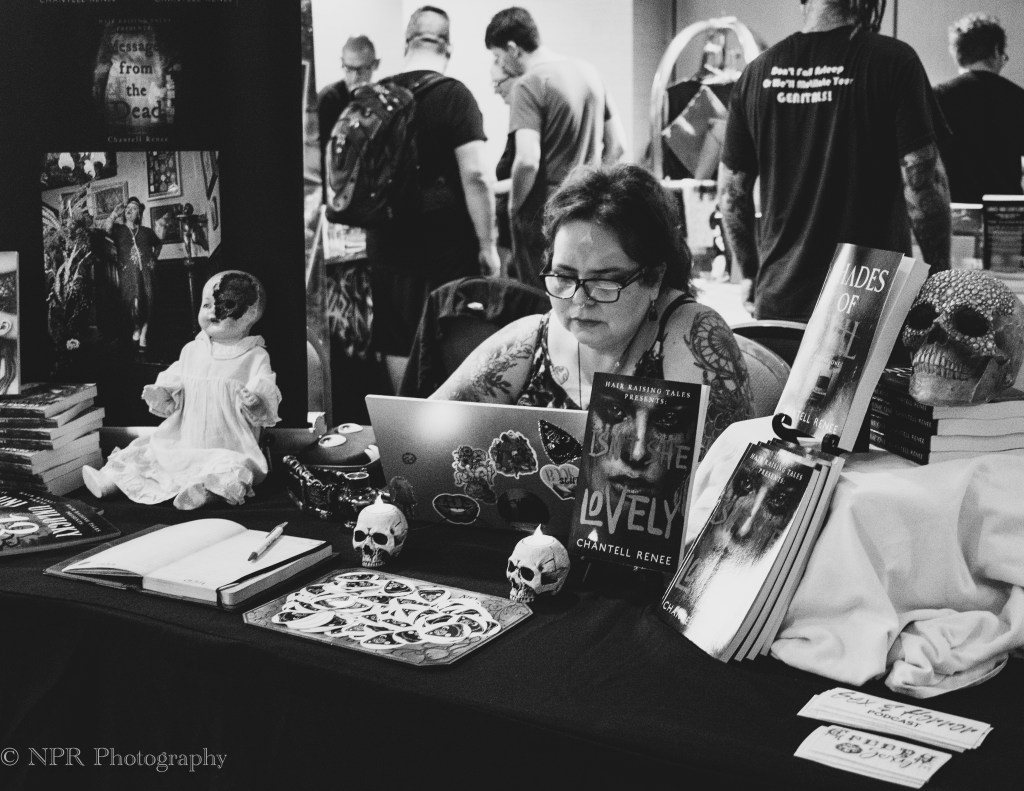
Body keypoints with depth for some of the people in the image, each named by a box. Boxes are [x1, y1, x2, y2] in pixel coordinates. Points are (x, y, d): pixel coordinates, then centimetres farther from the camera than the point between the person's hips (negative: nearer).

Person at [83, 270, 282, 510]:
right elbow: (174, 382, 17)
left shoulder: (255, 357, -4)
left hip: (228, 450, -5)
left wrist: (255, 401, -33)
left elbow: (268, 398, -11)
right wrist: (162, 396, -5)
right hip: (183, 443, 6)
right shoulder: (191, 351, 11)